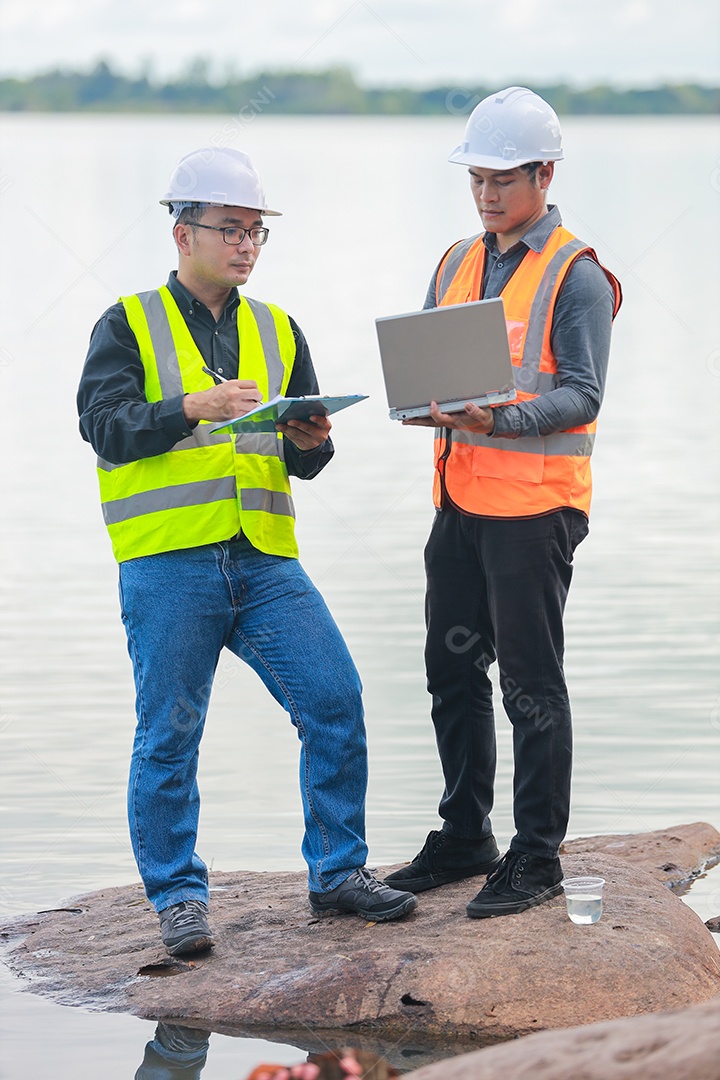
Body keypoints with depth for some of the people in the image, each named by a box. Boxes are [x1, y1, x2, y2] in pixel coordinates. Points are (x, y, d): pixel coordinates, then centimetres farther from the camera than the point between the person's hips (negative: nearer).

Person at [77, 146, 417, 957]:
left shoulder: (278, 333, 18)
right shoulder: (129, 326, 4)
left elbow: (303, 462, 19)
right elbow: (105, 425, -10)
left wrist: (310, 443, -5)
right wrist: (194, 408, -23)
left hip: (264, 561, 4)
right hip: (167, 562, -4)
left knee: (336, 702, -4)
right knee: (169, 735, -1)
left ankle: (337, 873, 9)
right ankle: (177, 898, 11)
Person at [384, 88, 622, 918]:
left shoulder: (575, 275, -8)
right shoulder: (458, 264, 14)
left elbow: (581, 395, -15)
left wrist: (500, 419, -30)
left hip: (534, 506, -7)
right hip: (460, 501, 7)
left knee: (531, 684, -2)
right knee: (453, 672, 13)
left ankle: (537, 857, 6)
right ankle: (464, 838, 25)